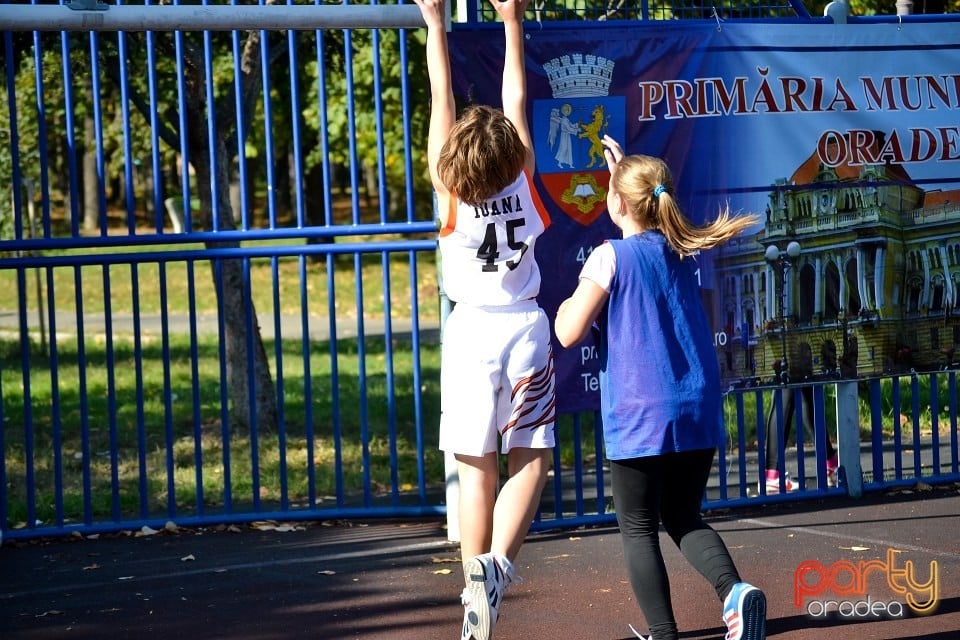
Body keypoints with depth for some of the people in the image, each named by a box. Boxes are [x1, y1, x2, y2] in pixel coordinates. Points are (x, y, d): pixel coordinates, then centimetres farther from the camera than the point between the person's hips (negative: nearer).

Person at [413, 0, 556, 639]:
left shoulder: (449, 185, -7)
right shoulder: (522, 176, -5)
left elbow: (442, 99, 2)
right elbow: (518, 97, 6)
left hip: (473, 330, 0)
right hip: (526, 328, 0)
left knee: (477, 467, 3)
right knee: (530, 457, 3)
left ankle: (478, 580, -4)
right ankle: (499, 563, -19)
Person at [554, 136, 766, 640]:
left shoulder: (610, 257, -9)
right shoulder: (682, 250, 9)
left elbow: (570, 333, -11)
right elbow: (651, 211, 34)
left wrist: (564, 308, 9)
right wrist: (625, 168, 37)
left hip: (639, 418, -5)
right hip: (698, 411, 6)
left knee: (639, 528, 8)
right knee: (685, 518, 17)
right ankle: (733, 589, -10)